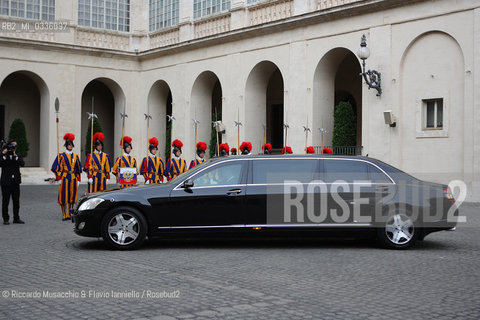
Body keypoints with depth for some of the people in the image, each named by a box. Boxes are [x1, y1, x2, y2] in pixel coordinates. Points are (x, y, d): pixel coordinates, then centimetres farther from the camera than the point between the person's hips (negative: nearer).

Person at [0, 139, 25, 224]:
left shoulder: (18, 155, 9)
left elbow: (22, 163, -8)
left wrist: (15, 156, -18)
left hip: (15, 181, 3)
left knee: (16, 201, 7)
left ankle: (16, 218, 16)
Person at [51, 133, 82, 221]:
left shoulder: (76, 156, 11)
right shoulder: (61, 156, -1)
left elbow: (78, 169, 15)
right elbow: (56, 168, -2)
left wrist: (78, 180, 10)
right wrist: (58, 179, -8)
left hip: (73, 178, 4)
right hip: (64, 178, -4)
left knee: (72, 197, 5)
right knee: (64, 196, -3)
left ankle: (70, 214, 14)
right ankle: (64, 214, 5)